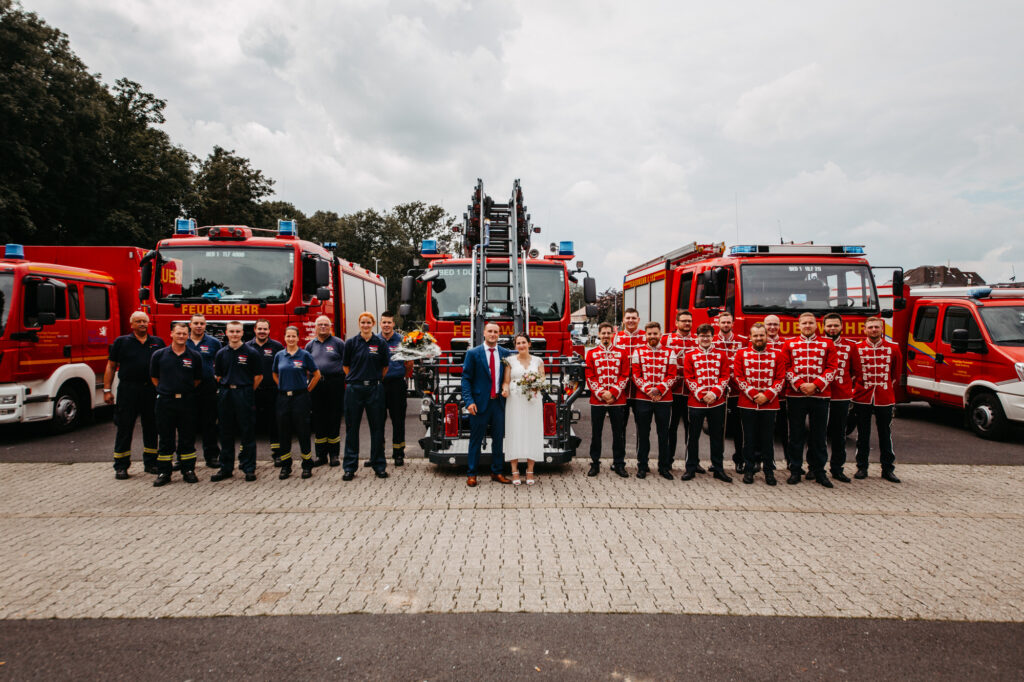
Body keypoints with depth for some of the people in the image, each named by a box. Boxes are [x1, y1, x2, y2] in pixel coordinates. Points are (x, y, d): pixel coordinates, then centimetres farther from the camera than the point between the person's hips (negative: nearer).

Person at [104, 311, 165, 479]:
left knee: (151, 427, 9)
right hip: (128, 390, -2)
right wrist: (107, 390, -3)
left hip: (151, 390, 2)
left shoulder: (158, 342, 10)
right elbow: (111, 366, 4)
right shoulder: (121, 342, 4)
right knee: (124, 428, 2)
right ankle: (120, 467, 9)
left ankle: (151, 462, 20)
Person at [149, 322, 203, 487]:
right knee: (166, 439, 5)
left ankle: (188, 470, 14)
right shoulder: (159, 355, 3)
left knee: (187, 438, 6)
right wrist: (165, 390, 6)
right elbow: (154, 377, 11)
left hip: (187, 401, 1)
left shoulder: (195, 356, 4)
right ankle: (163, 473, 12)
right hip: (165, 401, 0)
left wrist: (186, 391, 6)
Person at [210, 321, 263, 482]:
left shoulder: (251, 352, -2)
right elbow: (217, 376, 15)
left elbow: (258, 376, 0)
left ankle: (249, 468, 6)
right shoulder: (221, 353, 9)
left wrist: (247, 391, 2)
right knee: (226, 433, 9)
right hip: (225, 395, 4)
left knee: (247, 433, 0)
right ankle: (226, 468, 18)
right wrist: (227, 387, 7)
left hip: (244, 394, -3)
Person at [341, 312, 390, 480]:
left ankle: (379, 466, 15)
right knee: (352, 428, 4)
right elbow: (346, 365, 12)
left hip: (374, 389, 0)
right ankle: (350, 467, 12)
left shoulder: (380, 343, 2)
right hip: (354, 389, 0)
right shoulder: (351, 343, 3)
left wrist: (375, 379, 10)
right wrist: (356, 379, 8)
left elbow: (386, 367, 10)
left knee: (377, 428, 4)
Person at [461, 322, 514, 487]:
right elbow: (466, 379, -4)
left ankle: (497, 472, 21)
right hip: (480, 403, -3)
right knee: (476, 440, 4)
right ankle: (471, 474, 13)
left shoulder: (506, 354, 6)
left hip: (499, 402, 3)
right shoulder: (473, 353, -2)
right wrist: (469, 401, -12)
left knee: (498, 439, 10)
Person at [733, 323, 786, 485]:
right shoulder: (741, 354, 5)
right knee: (749, 438, 5)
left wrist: (767, 395, -11)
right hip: (747, 404, 0)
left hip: (769, 404, 0)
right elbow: (738, 377, -1)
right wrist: (752, 394, -11)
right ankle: (748, 470, 15)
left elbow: (780, 379, 1)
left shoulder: (777, 355, 6)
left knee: (768, 438, 5)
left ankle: (769, 470, 16)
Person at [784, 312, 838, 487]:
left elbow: (831, 368, 1)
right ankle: (795, 470, 13)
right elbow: (786, 368, 1)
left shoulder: (827, 344, 8)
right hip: (795, 395, 0)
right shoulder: (789, 344, 7)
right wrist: (799, 384, -13)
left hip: (820, 395, 1)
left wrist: (816, 385, -12)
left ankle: (818, 471, 16)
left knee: (819, 434, 6)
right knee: (796, 434, 4)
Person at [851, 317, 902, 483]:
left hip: (885, 398, 1)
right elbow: (851, 371, 9)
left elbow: (896, 371, 15)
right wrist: (856, 385, 5)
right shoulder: (857, 349, 1)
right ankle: (862, 468, 16)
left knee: (886, 435, 6)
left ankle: (888, 469, 15)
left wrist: (889, 385, 13)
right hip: (862, 397, 0)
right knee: (863, 435, 6)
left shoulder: (893, 348, 4)